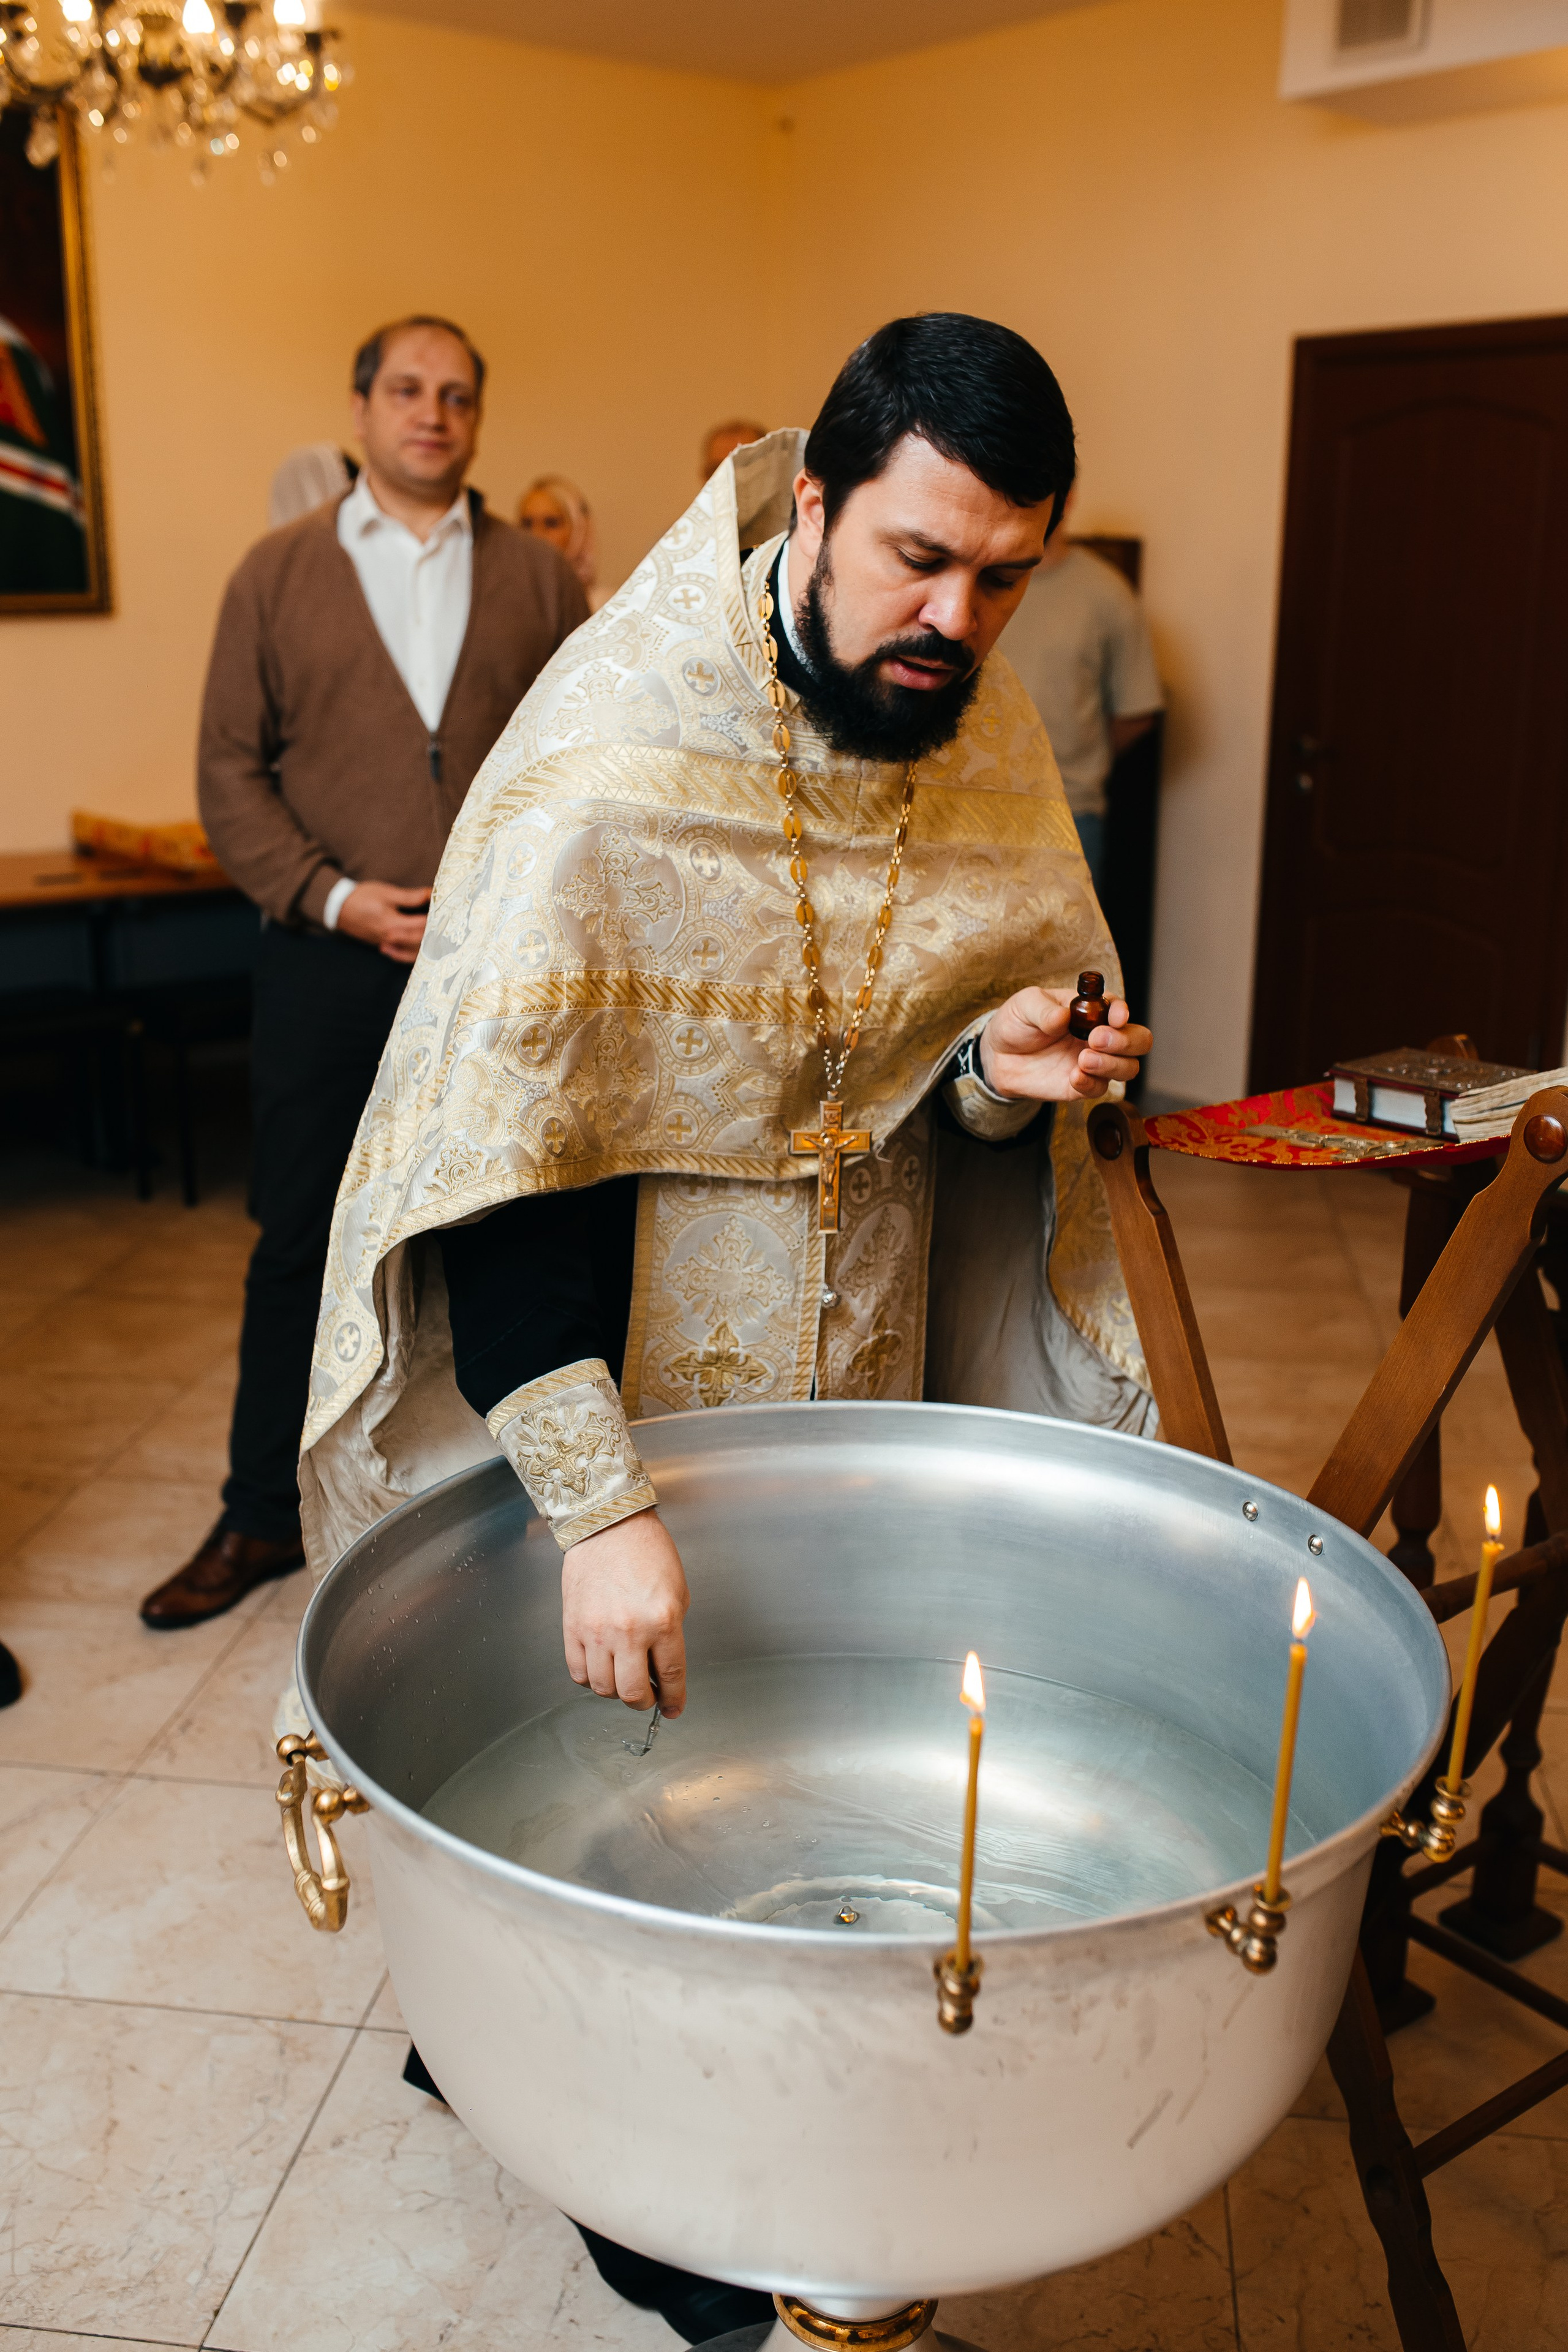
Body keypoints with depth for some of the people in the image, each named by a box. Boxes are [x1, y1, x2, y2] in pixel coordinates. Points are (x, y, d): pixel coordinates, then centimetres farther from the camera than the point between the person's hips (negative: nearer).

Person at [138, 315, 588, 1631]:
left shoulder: (537, 577, 9)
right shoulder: (281, 573, 7)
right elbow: (231, 771, 2)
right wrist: (334, 897, -10)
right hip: (331, 963, 0)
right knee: (301, 1244, 6)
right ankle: (263, 1517, 20)